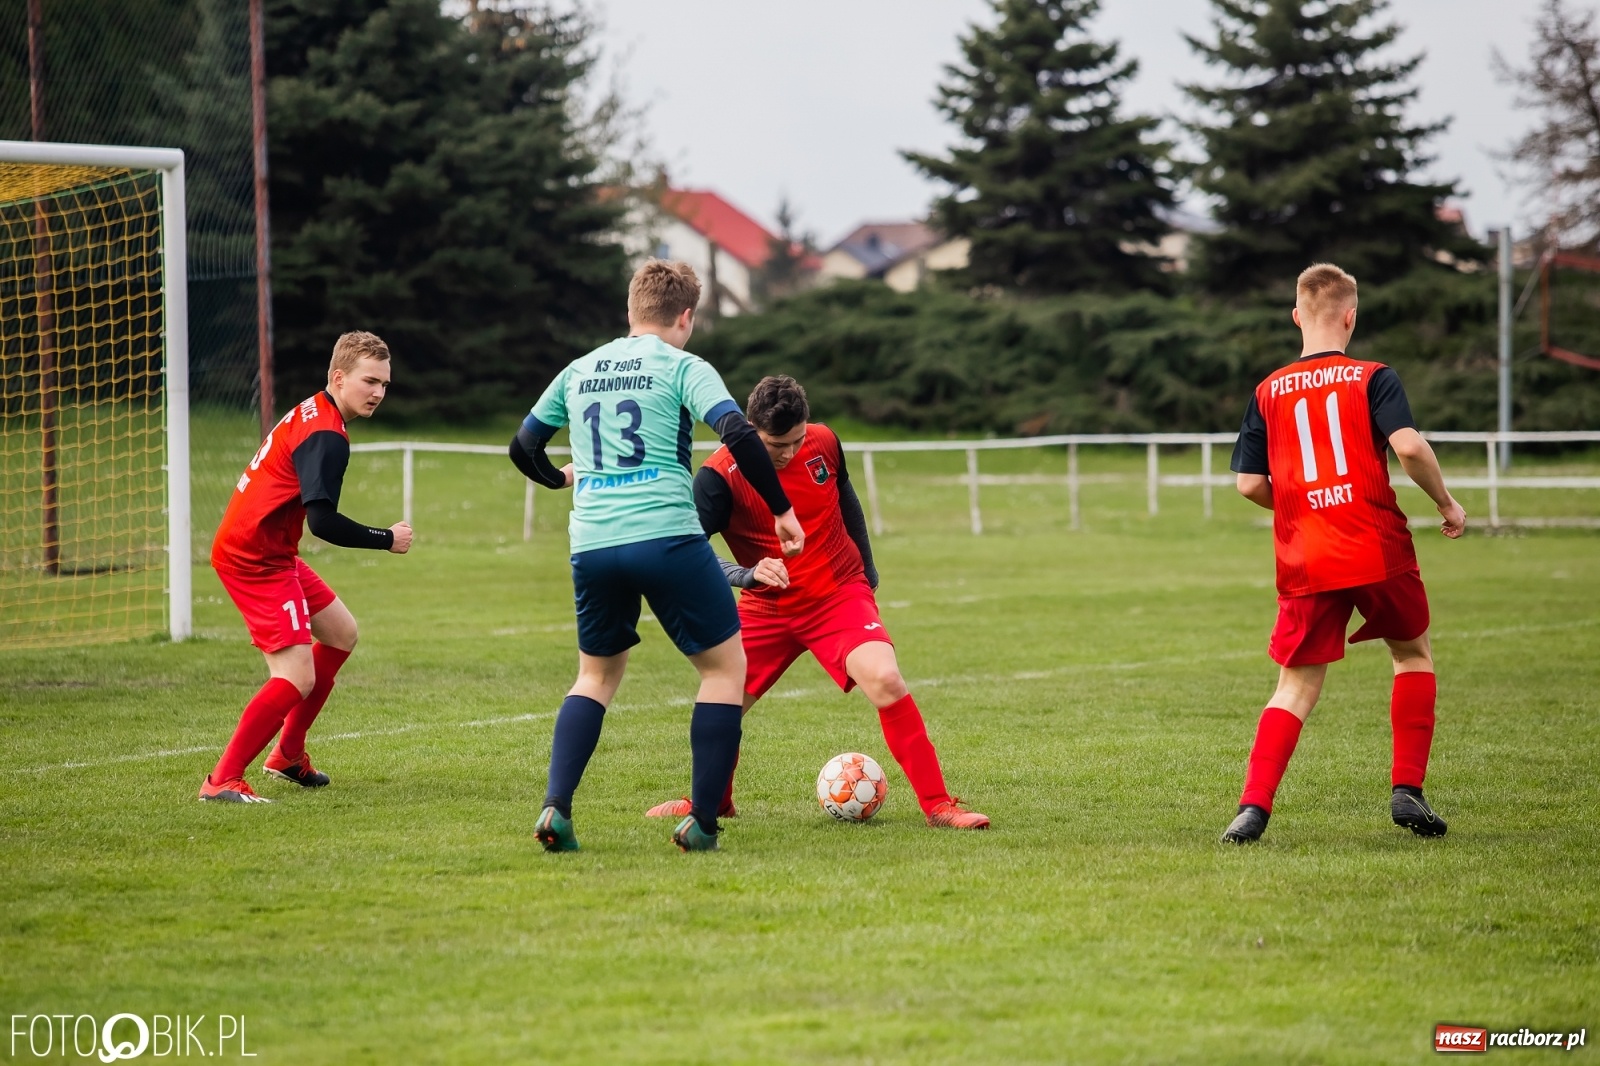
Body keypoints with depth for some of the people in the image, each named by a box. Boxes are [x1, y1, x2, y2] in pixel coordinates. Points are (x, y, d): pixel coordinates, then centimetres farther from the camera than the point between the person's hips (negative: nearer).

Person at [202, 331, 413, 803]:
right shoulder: (327, 436, -21)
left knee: (341, 633, 24)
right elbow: (322, 521, -27)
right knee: (297, 678, -17)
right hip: (253, 559, -11)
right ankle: (222, 780, -15)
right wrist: (387, 539, -15)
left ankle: (288, 755, 31)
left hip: (271, 552, 11)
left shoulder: (310, 412, 11)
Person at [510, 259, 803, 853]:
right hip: (668, 537, -5)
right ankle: (701, 822, 4)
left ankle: (555, 808, 4)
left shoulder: (579, 371, 17)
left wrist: (562, 477, 47)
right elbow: (738, 434, -13)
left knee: (597, 675, 22)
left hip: (591, 545, 5)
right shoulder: (681, 367, 2)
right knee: (725, 666, 10)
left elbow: (523, 448, 27)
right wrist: (781, 508, -4)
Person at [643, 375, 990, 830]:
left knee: (885, 680, -25)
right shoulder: (720, 476, -18)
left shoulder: (824, 443, -8)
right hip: (767, 608, 1)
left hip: (840, 594, 0)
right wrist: (749, 574, -38)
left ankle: (937, 804, -18)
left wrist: (867, 571, 20)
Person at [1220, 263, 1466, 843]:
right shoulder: (1373, 378, -1)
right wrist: (1446, 502, -1)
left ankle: (1254, 805, -12)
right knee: (1413, 654, 21)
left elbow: (1249, 483, 4)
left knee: (1296, 686, 6)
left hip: (1306, 565, 2)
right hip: (1379, 553, -2)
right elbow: (1408, 445, -16)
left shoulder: (1269, 392, 8)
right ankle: (1407, 790, 13)